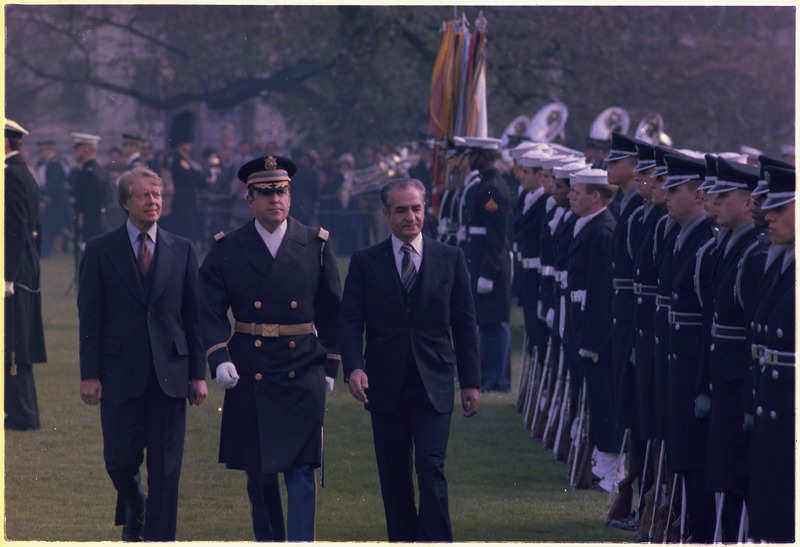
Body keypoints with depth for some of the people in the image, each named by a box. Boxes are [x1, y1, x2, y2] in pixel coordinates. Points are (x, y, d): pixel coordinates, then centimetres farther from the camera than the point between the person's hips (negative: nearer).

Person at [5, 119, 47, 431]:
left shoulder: (11, 176, -15)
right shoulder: (25, 175, 16)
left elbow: (16, 229, -21)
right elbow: (35, 228, 20)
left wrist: (7, 277, -22)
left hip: (14, 273, -10)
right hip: (27, 273, 10)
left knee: (11, 346, -7)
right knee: (20, 347, 13)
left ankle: (21, 415, -6)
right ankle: (24, 412, 17)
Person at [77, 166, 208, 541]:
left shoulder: (182, 251, 7)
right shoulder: (100, 251, 2)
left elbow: (194, 316, 8)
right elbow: (90, 317, 1)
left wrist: (198, 373, 2)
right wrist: (89, 374, -5)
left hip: (169, 372, 1)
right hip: (120, 371, -1)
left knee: (166, 466, -1)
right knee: (120, 459, 3)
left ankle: (158, 538, 5)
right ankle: (133, 512, 33)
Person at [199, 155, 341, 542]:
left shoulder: (316, 245, 4)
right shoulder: (226, 250, 1)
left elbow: (332, 311, 10)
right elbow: (211, 310, -2)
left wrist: (330, 365, 8)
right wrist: (219, 359, -16)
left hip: (303, 376, -1)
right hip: (250, 376, 1)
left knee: (301, 471, -8)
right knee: (258, 473, 9)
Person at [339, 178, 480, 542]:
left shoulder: (450, 259, 5)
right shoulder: (365, 262, 3)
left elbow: (464, 324, 7)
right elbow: (349, 320, -1)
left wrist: (470, 382, 4)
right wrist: (354, 367, -19)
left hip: (434, 385, -1)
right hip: (385, 386, 1)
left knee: (431, 470, -11)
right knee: (394, 475, 7)